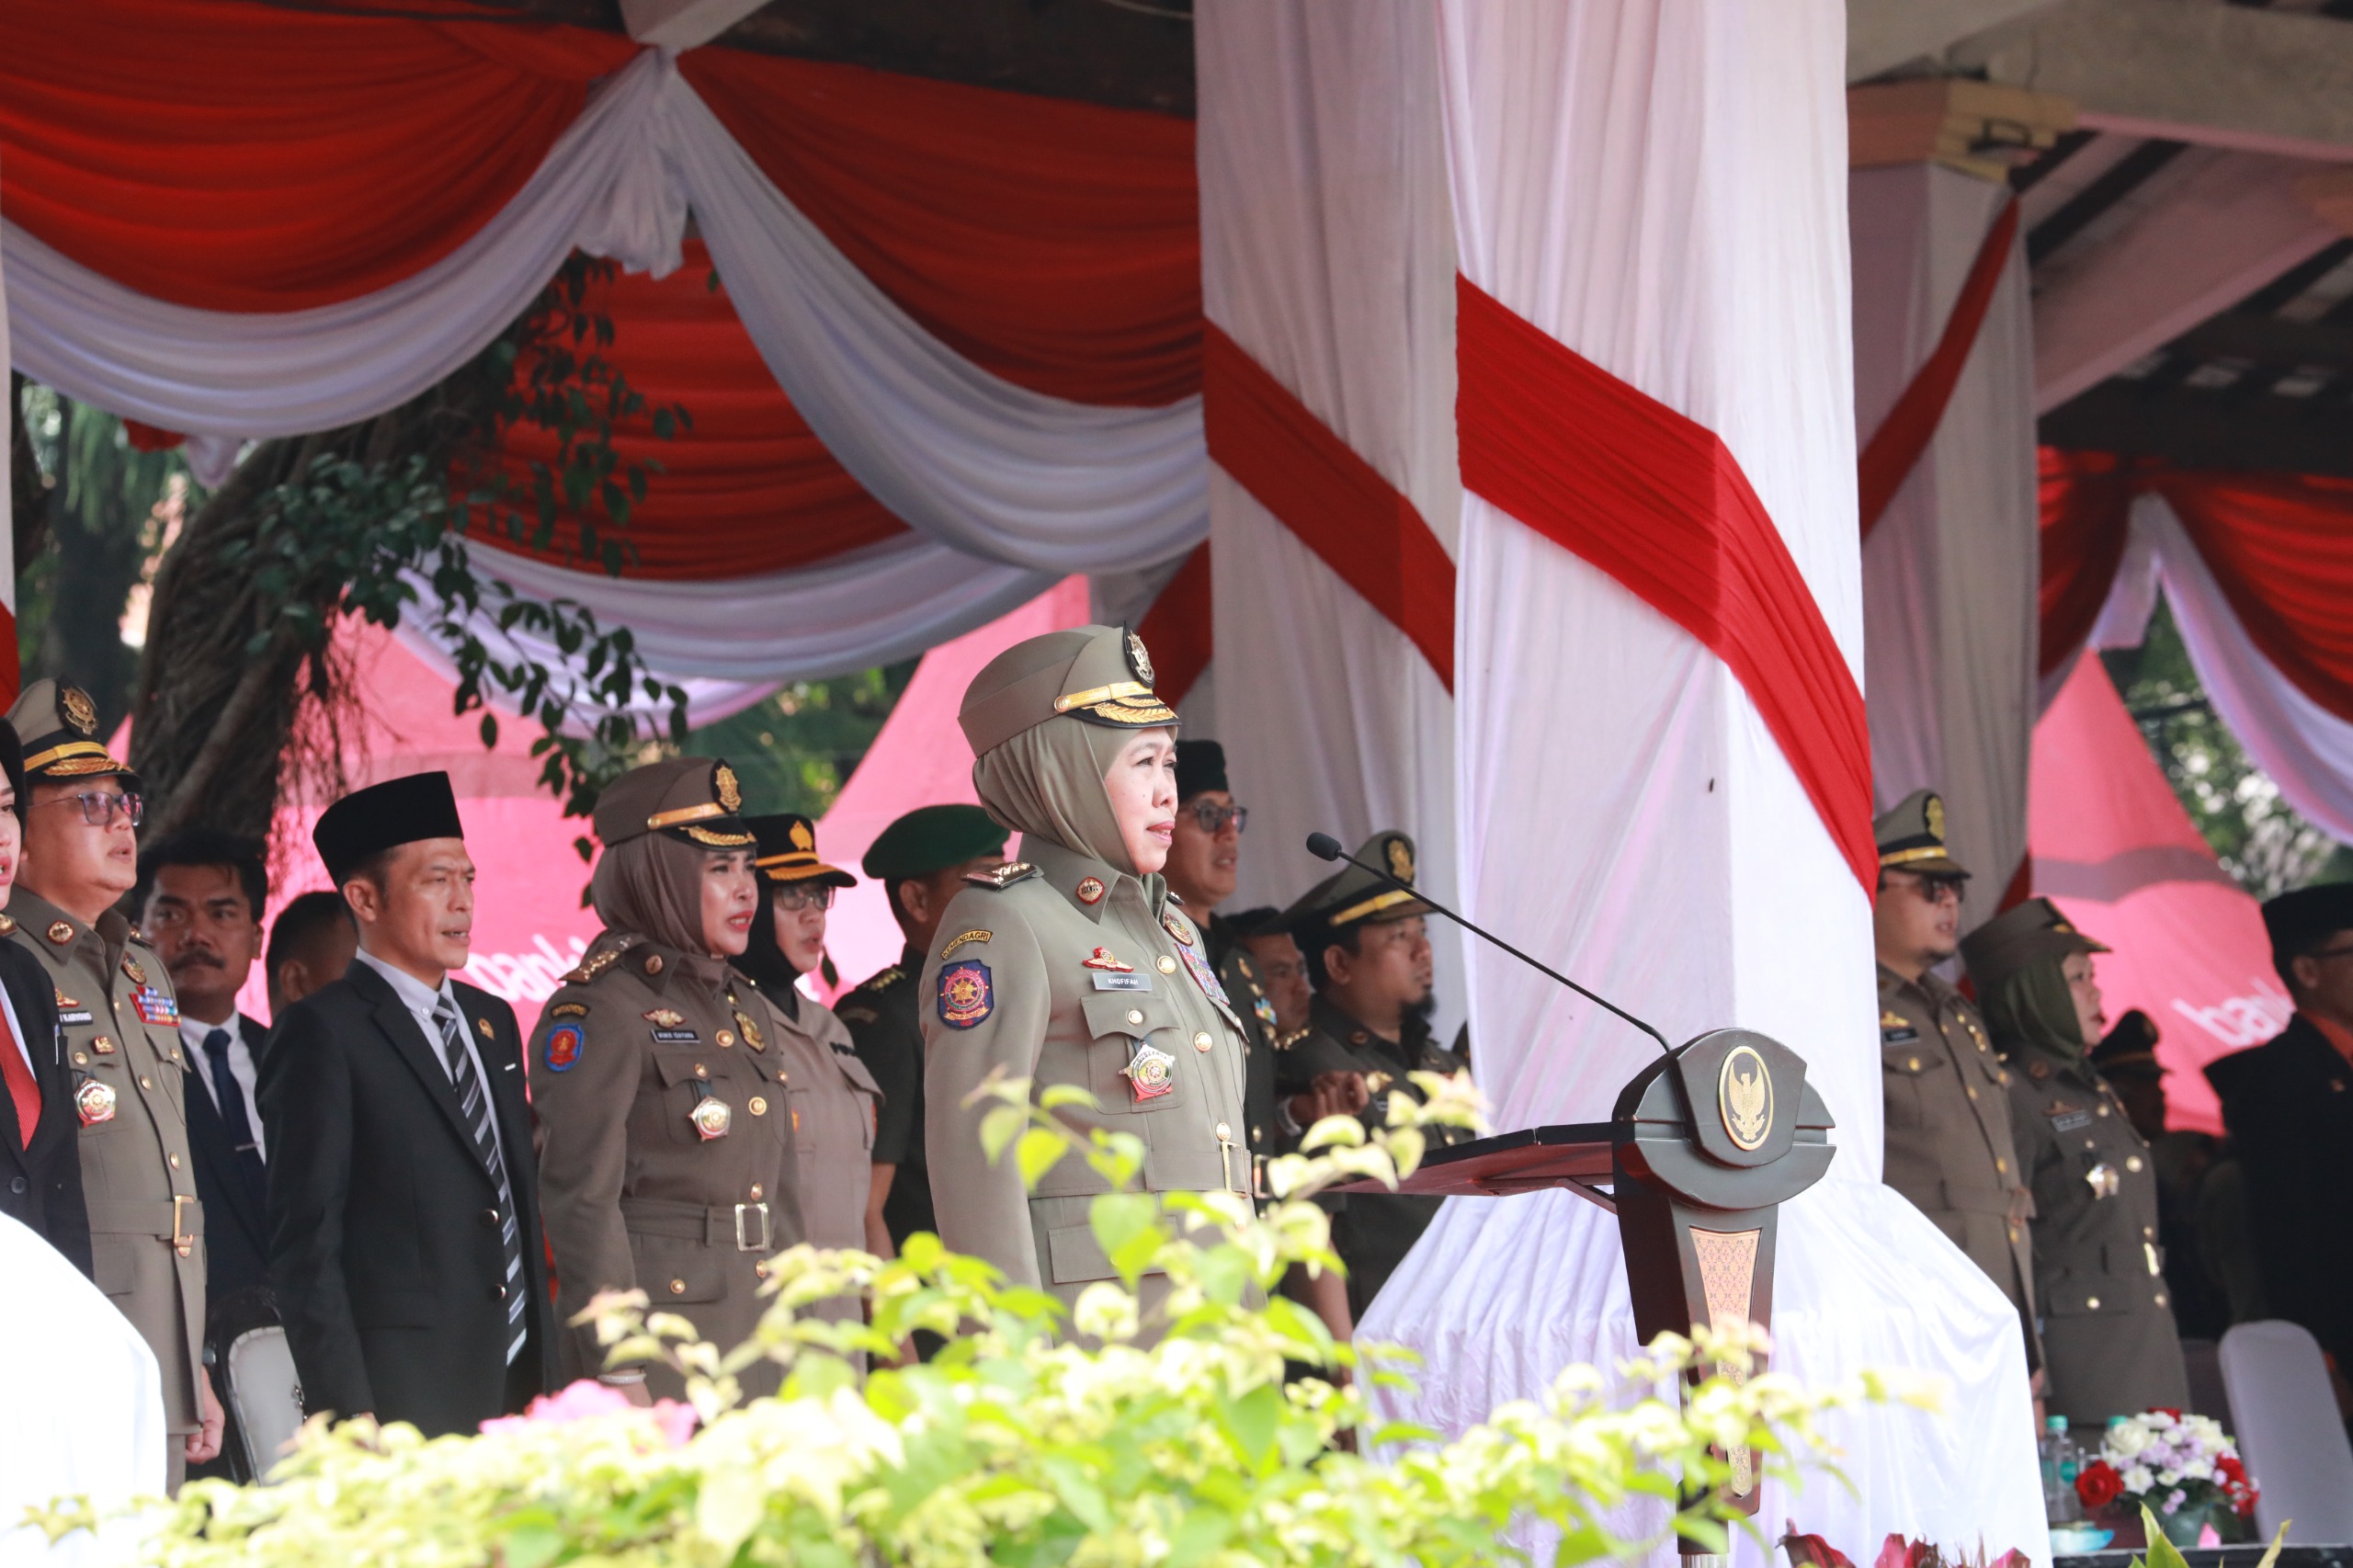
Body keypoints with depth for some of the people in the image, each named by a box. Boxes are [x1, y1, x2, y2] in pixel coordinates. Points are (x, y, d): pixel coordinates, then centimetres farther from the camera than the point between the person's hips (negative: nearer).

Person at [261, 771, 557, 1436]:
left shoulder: (493, 1022, 18)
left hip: (513, 1382, 7)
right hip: (396, 1399, -6)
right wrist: (348, 1417, -15)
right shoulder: (324, 1033, -5)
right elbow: (306, 1243, -9)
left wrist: (545, 1378, 15)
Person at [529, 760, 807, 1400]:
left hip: (760, 1344, 7)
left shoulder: (750, 1010, 16)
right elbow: (581, 1198, -13)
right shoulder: (595, 1013, -9)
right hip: (655, 1343, -7)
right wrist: (617, 1375, -17)